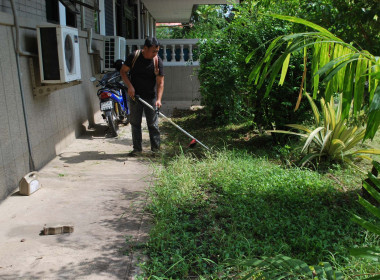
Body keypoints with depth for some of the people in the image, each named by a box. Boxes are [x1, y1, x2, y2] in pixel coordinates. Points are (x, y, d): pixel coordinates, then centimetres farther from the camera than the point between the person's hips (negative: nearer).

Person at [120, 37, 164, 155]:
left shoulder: (158, 61, -9)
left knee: (153, 124, 0)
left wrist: (159, 99, -24)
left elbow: (160, 82, -12)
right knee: (135, 123, 6)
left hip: (151, 97, -1)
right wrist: (130, 86, -13)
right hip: (135, 95, 1)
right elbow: (123, 71, 1)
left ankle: (156, 147, 10)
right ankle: (137, 148, 16)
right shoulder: (133, 57, -8)